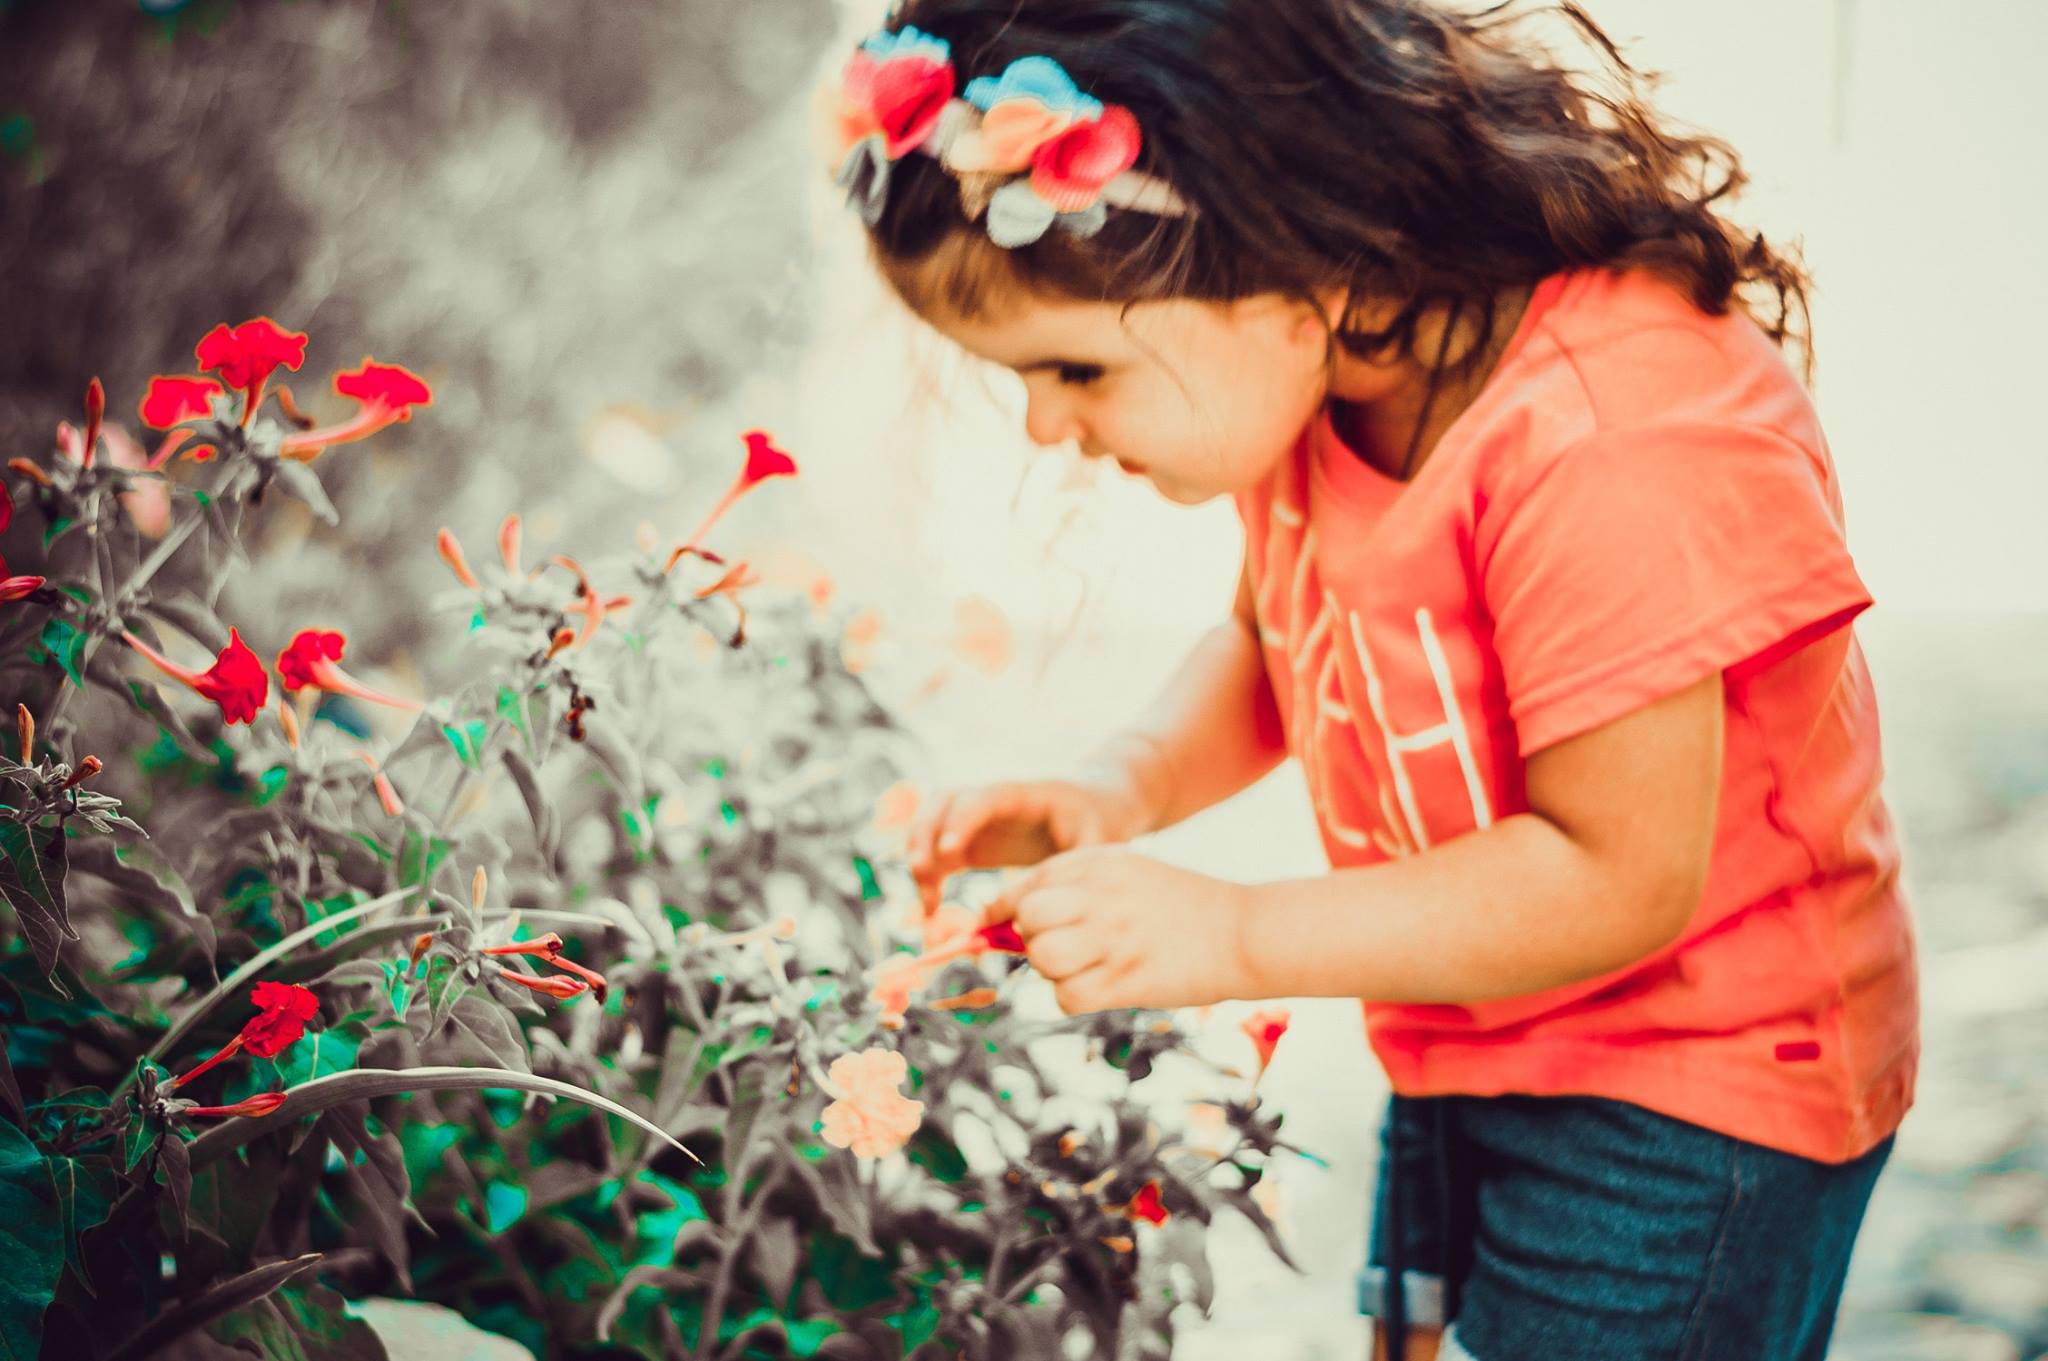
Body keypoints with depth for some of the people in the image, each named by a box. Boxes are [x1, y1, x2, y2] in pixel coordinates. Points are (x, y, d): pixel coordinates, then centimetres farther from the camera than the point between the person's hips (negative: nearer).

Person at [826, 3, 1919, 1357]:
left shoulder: (1610, 449, -33)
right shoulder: (1314, 374, -8)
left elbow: (1619, 877, -29)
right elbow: (1274, 644, 9)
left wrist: (1237, 938, -29)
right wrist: (1118, 792, -10)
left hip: (1694, 1092, -7)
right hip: (1469, 1050, 8)